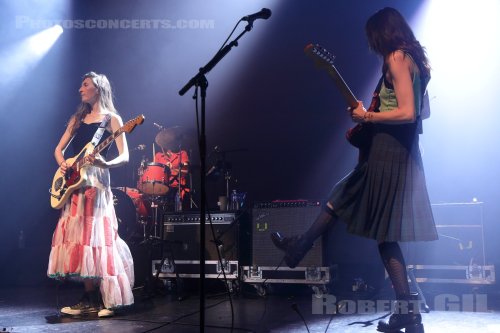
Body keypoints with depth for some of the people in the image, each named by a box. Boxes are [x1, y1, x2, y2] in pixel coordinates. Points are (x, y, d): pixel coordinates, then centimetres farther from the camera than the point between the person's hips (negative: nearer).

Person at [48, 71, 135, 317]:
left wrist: (105, 164, -27)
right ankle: (90, 299, 7)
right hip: (74, 182, 6)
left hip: (96, 181, -6)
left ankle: (105, 299, -6)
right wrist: (63, 164, -1)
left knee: (94, 237, -12)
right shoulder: (77, 118, 20)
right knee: (79, 237, 2)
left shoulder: (111, 118, 2)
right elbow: (59, 149, 21)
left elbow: (124, 156, -7)